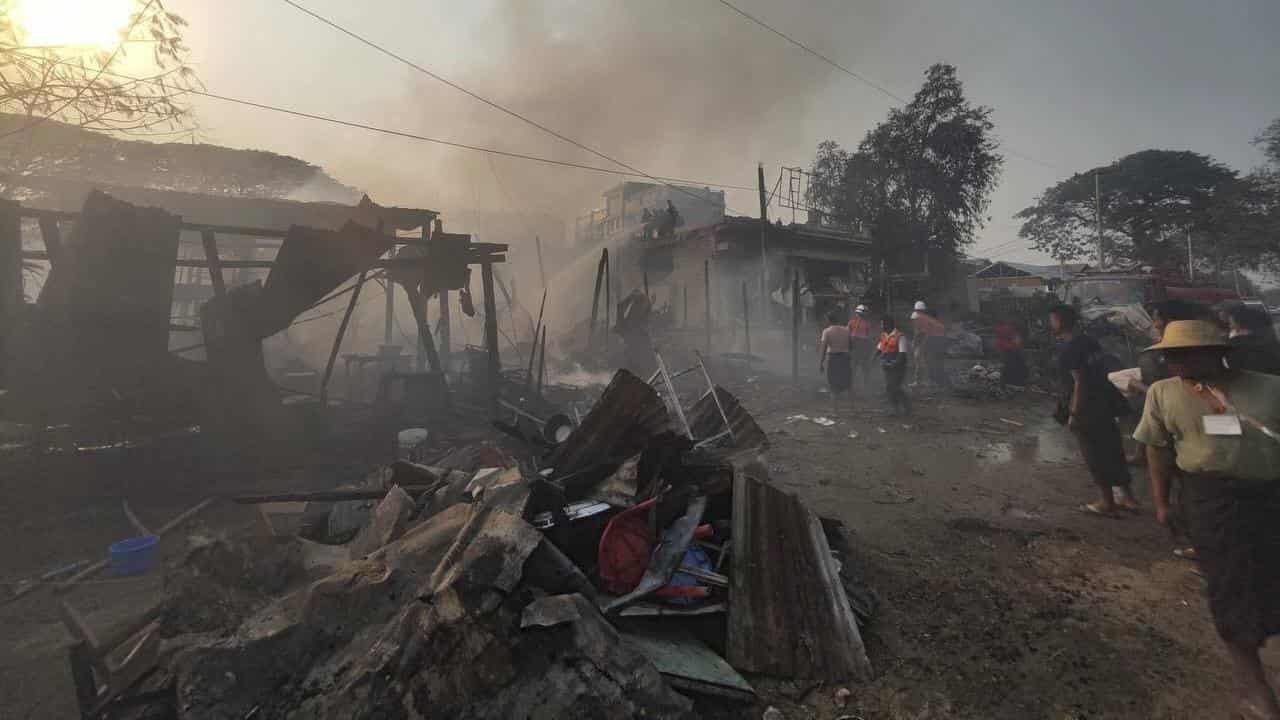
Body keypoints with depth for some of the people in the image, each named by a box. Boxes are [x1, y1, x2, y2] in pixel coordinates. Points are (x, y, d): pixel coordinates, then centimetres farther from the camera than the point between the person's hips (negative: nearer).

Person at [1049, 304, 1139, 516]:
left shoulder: (1069, 348, -19)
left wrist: (1073, 414, -18)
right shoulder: (1090, 342, 8)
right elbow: (1097, 374, 14)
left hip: (1086, 409, -9)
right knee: (1111, 449, 17)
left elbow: (1080, 382, -22)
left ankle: (1107, 502, 13)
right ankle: (1126, 495, 28)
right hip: (1103, 404, 9)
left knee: (1094, 455, 3)